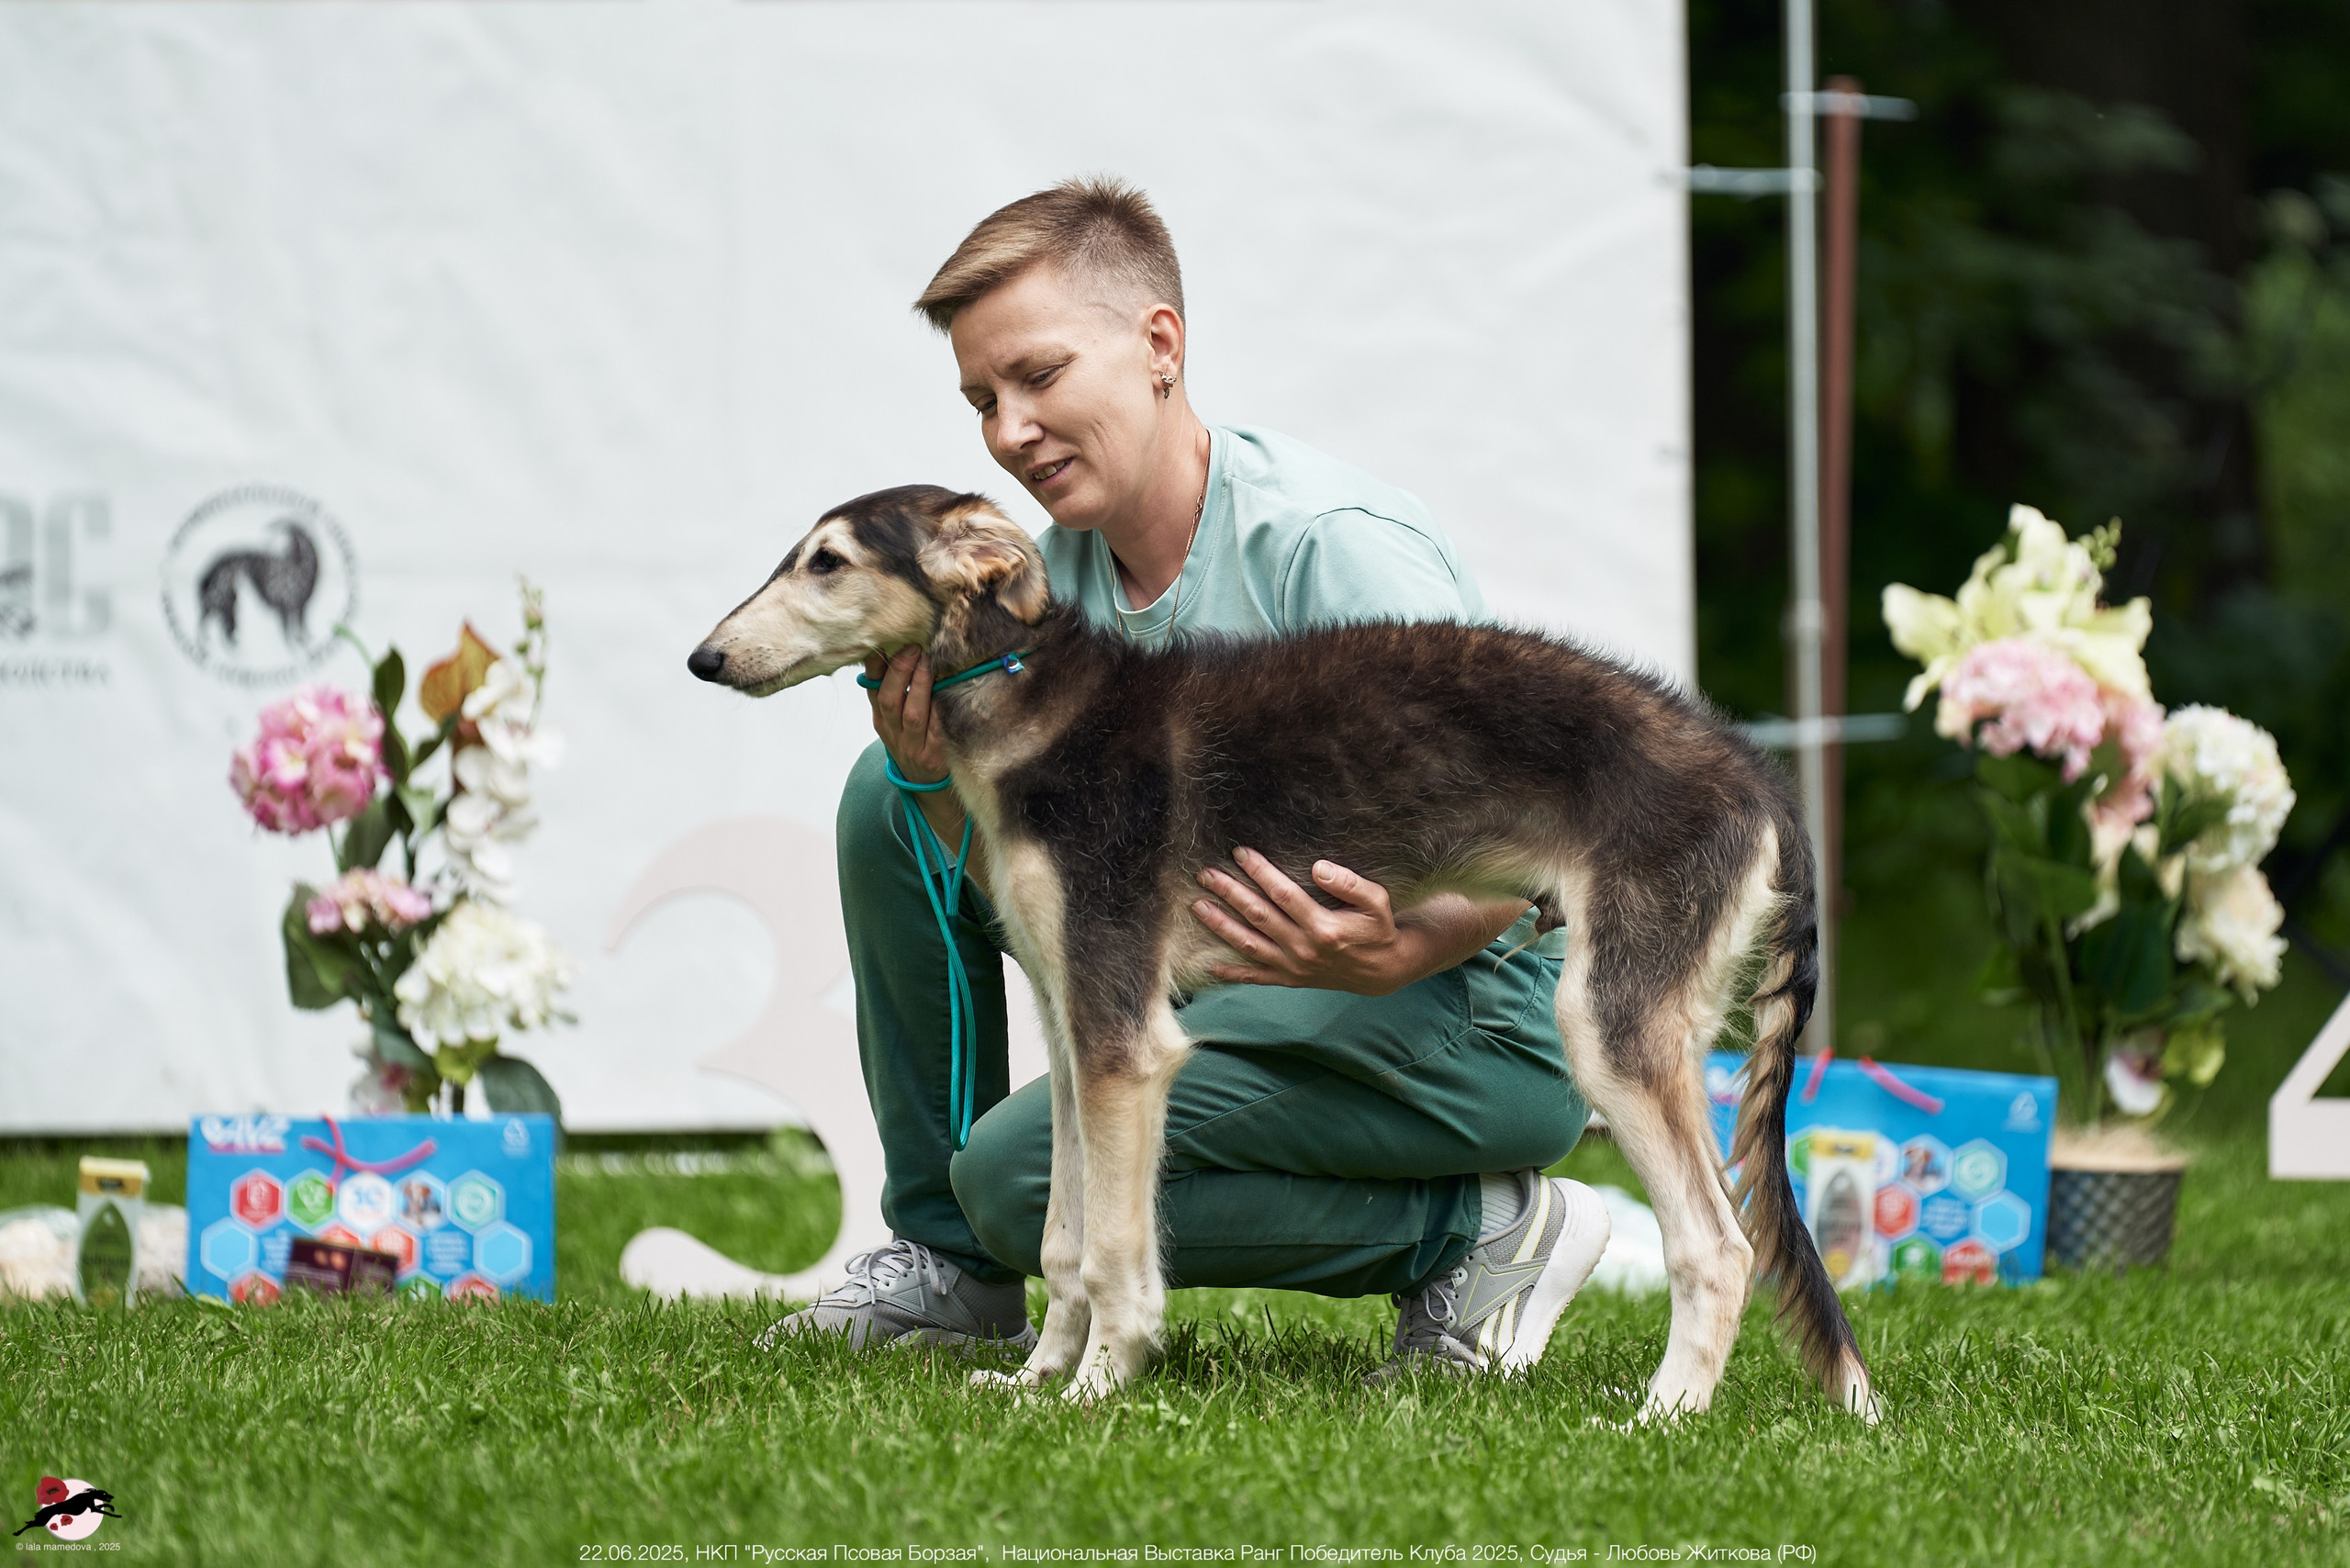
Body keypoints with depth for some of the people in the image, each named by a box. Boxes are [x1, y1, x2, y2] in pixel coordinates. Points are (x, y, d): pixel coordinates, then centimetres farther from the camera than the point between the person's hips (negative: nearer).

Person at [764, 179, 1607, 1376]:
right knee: (888, 796, 3)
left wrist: (1393, 954, -46)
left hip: (1471, 1018, -8)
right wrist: (944, 782, -19)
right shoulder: (1064, 572, 2)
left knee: (1025, 1173, -24)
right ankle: (949, 1261, 11)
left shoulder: (1335, 547, -22)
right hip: (1238, 982, 8)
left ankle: (1480, 1228, -8)